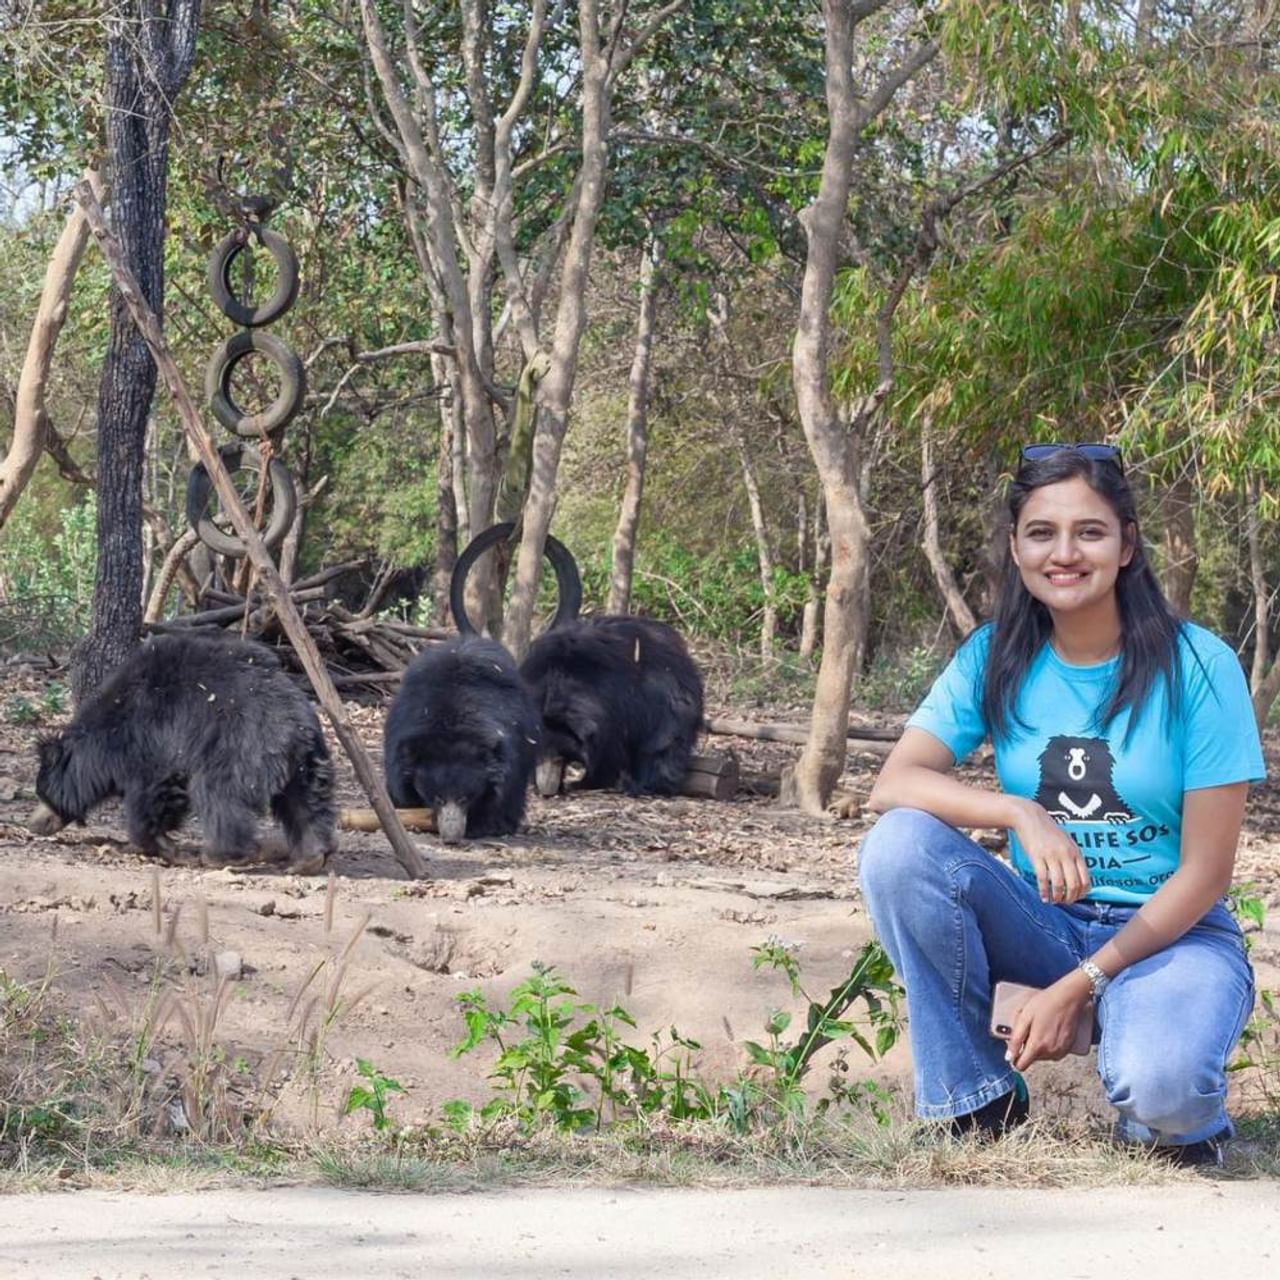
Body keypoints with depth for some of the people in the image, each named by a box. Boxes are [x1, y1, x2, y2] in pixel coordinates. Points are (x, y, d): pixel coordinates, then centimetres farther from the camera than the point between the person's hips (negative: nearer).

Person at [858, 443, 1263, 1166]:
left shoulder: (1198, 667, -12)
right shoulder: (996, 660, -2)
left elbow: (1205, 874, -12)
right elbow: (894, 786, -14)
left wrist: (1082, 986, -19)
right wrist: (1023, 815, -32)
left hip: (1169, 932, -4)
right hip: (1044, 920, 4)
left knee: (1160, 1090, -37)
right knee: (900, 843, -24)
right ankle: (975, 1101, -10)